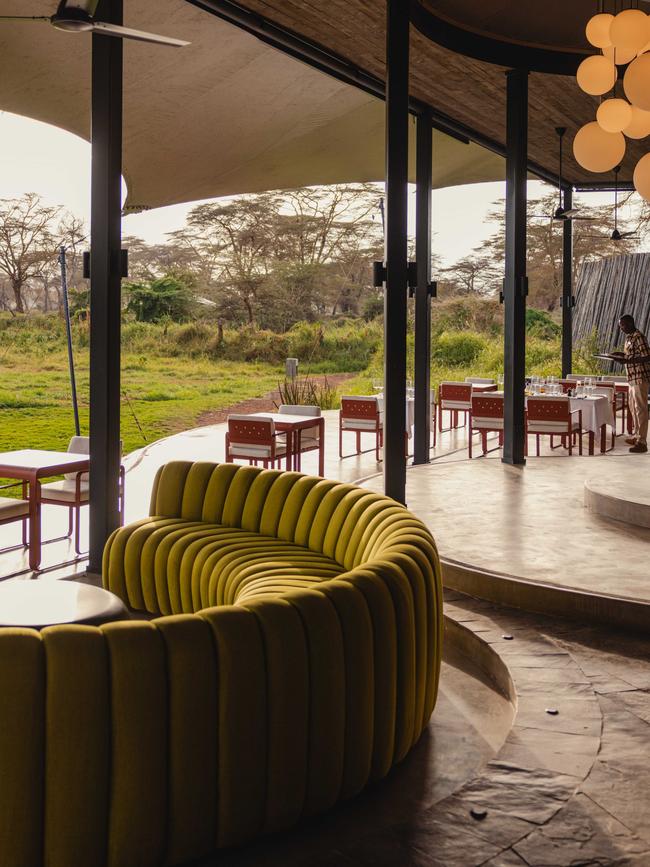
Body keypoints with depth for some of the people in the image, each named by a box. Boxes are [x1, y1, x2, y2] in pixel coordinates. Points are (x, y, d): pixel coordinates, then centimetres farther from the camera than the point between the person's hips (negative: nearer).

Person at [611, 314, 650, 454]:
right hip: (633, 378, 10)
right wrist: (622, 355, 9)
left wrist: (627, 360, -24)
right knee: (633, 408, 17)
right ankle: (637, 436, 29)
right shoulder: (629, 337, 13)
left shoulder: (639, 337, -16)